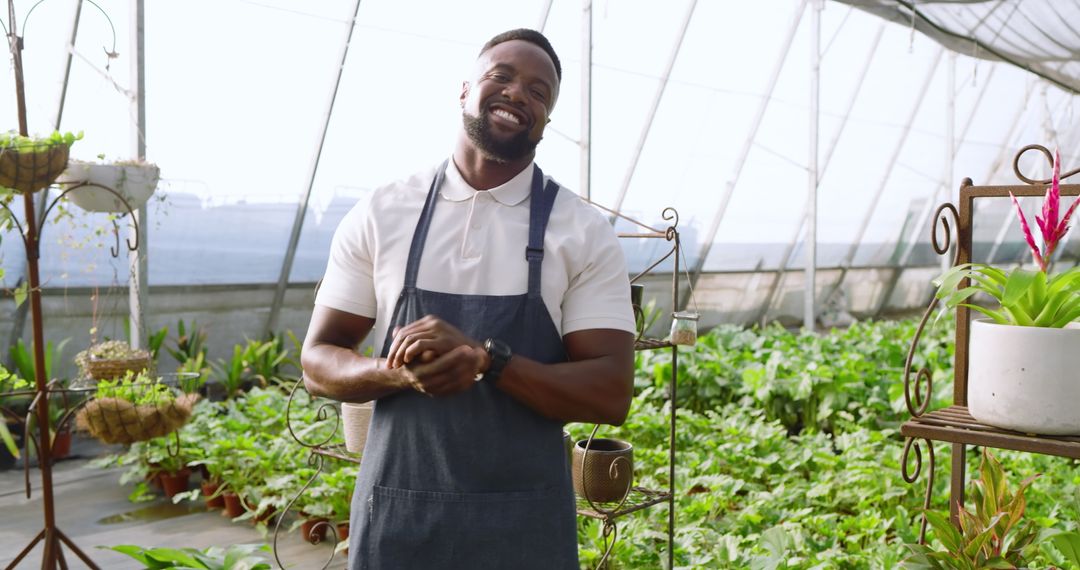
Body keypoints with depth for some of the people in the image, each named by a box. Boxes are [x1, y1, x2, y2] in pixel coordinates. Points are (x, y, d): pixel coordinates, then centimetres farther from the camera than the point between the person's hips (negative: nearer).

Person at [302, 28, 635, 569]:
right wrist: (400, 372, -18)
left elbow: (611, 394, -8)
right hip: (395, 513, 1)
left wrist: (487, 359, -22)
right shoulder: (380, 216, -1)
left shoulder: (585, 233, -4)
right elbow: (318, 363, 2)